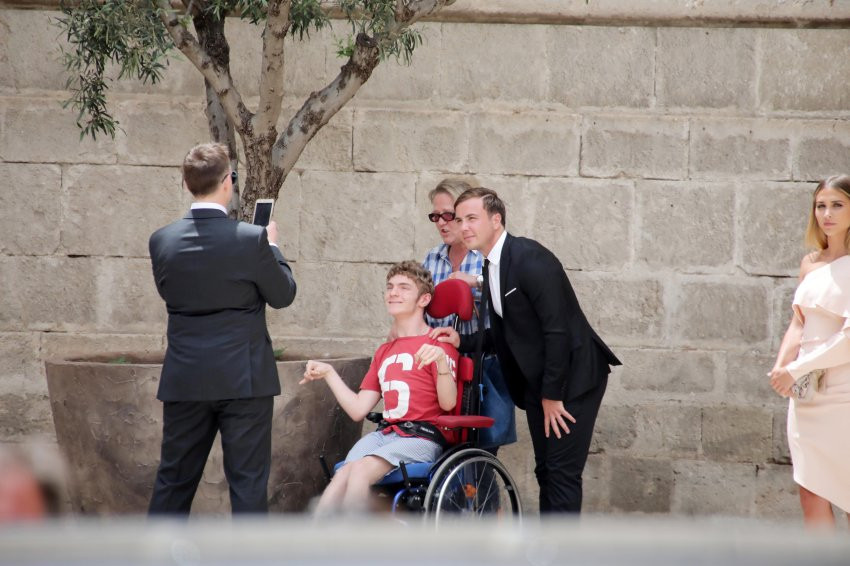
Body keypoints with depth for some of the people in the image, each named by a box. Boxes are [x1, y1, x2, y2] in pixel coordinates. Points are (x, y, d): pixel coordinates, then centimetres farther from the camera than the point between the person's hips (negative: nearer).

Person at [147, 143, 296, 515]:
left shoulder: (162, 241, -4)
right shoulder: (251, 240, -15)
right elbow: (283, 295, -2)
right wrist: (272, 246, 14)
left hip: (184, 381, 4)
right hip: (243, 379, -4)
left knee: (174, 478, 13)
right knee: (248, 481, 2)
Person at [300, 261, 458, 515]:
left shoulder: (438, 344, 5)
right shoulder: (384, 352, 26)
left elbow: (448, 403, -10)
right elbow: (358, 410, 20)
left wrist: (442, 361, -26)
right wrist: (328, 373, 17)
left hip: (421, 437, -5)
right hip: (385, 434, 5)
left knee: (361, 469, -32)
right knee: (343, 475, -26)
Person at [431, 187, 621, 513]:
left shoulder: (530, 259, -19)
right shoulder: (491, 267, 10)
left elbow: (557, 330, -22)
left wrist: (552, 395, -19)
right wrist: (462, 341, 0)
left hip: (571, 378, -9)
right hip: (539, 382, 9)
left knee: (562, 471, -10)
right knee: (545, 471, 12)